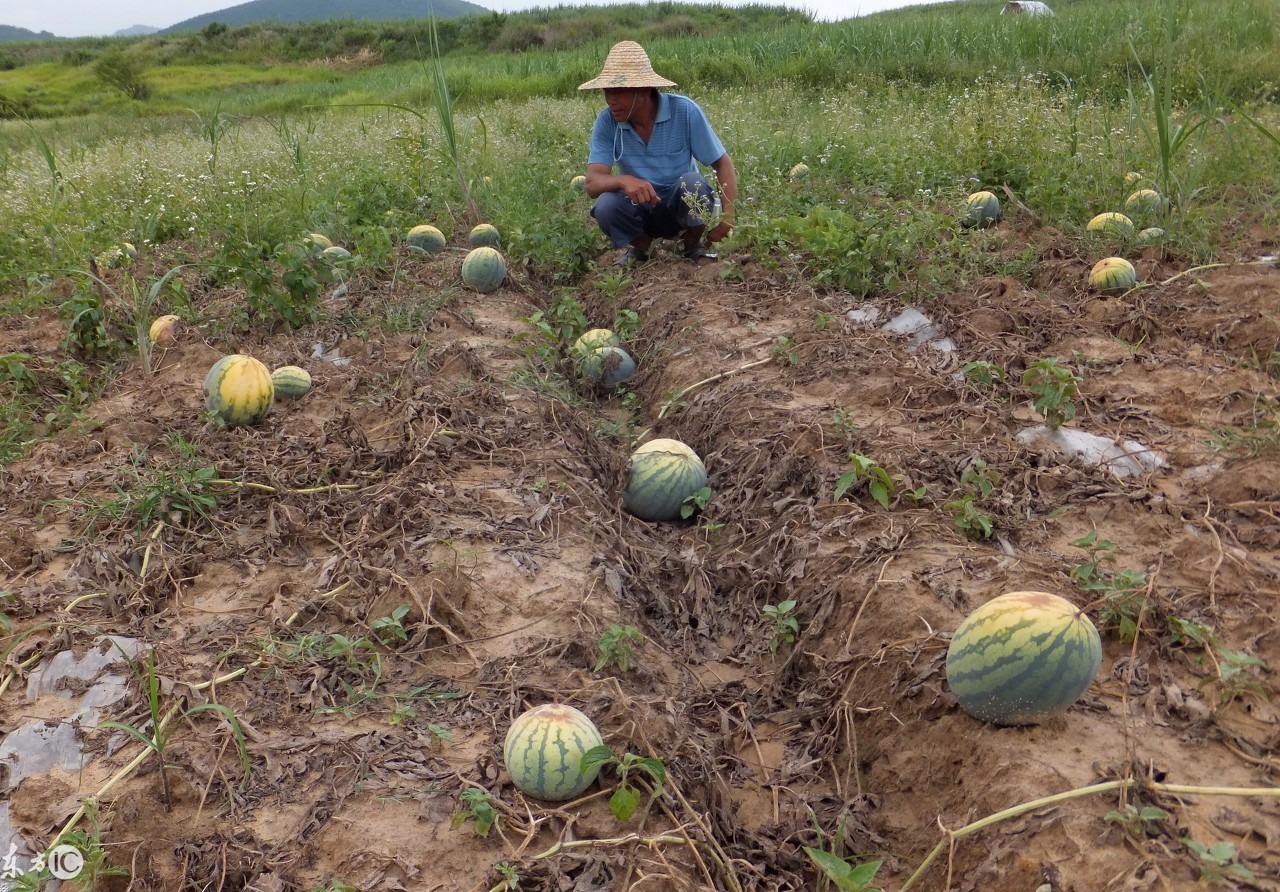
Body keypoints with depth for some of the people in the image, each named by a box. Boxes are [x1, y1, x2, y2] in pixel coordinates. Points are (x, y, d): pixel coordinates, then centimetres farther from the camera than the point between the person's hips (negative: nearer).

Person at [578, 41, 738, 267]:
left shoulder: (684, 111, -17)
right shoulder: (606, 122, -12)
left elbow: (723, 163, -12)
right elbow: (592, 183, -20)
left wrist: (728, 215, -26)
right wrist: (624, 180, -43)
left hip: (682, 207, -1)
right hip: (639, 209, 1)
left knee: (693, 182, -33)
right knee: (606, 206, -30)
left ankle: (694, 246, -2)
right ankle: (639, 246, 4)